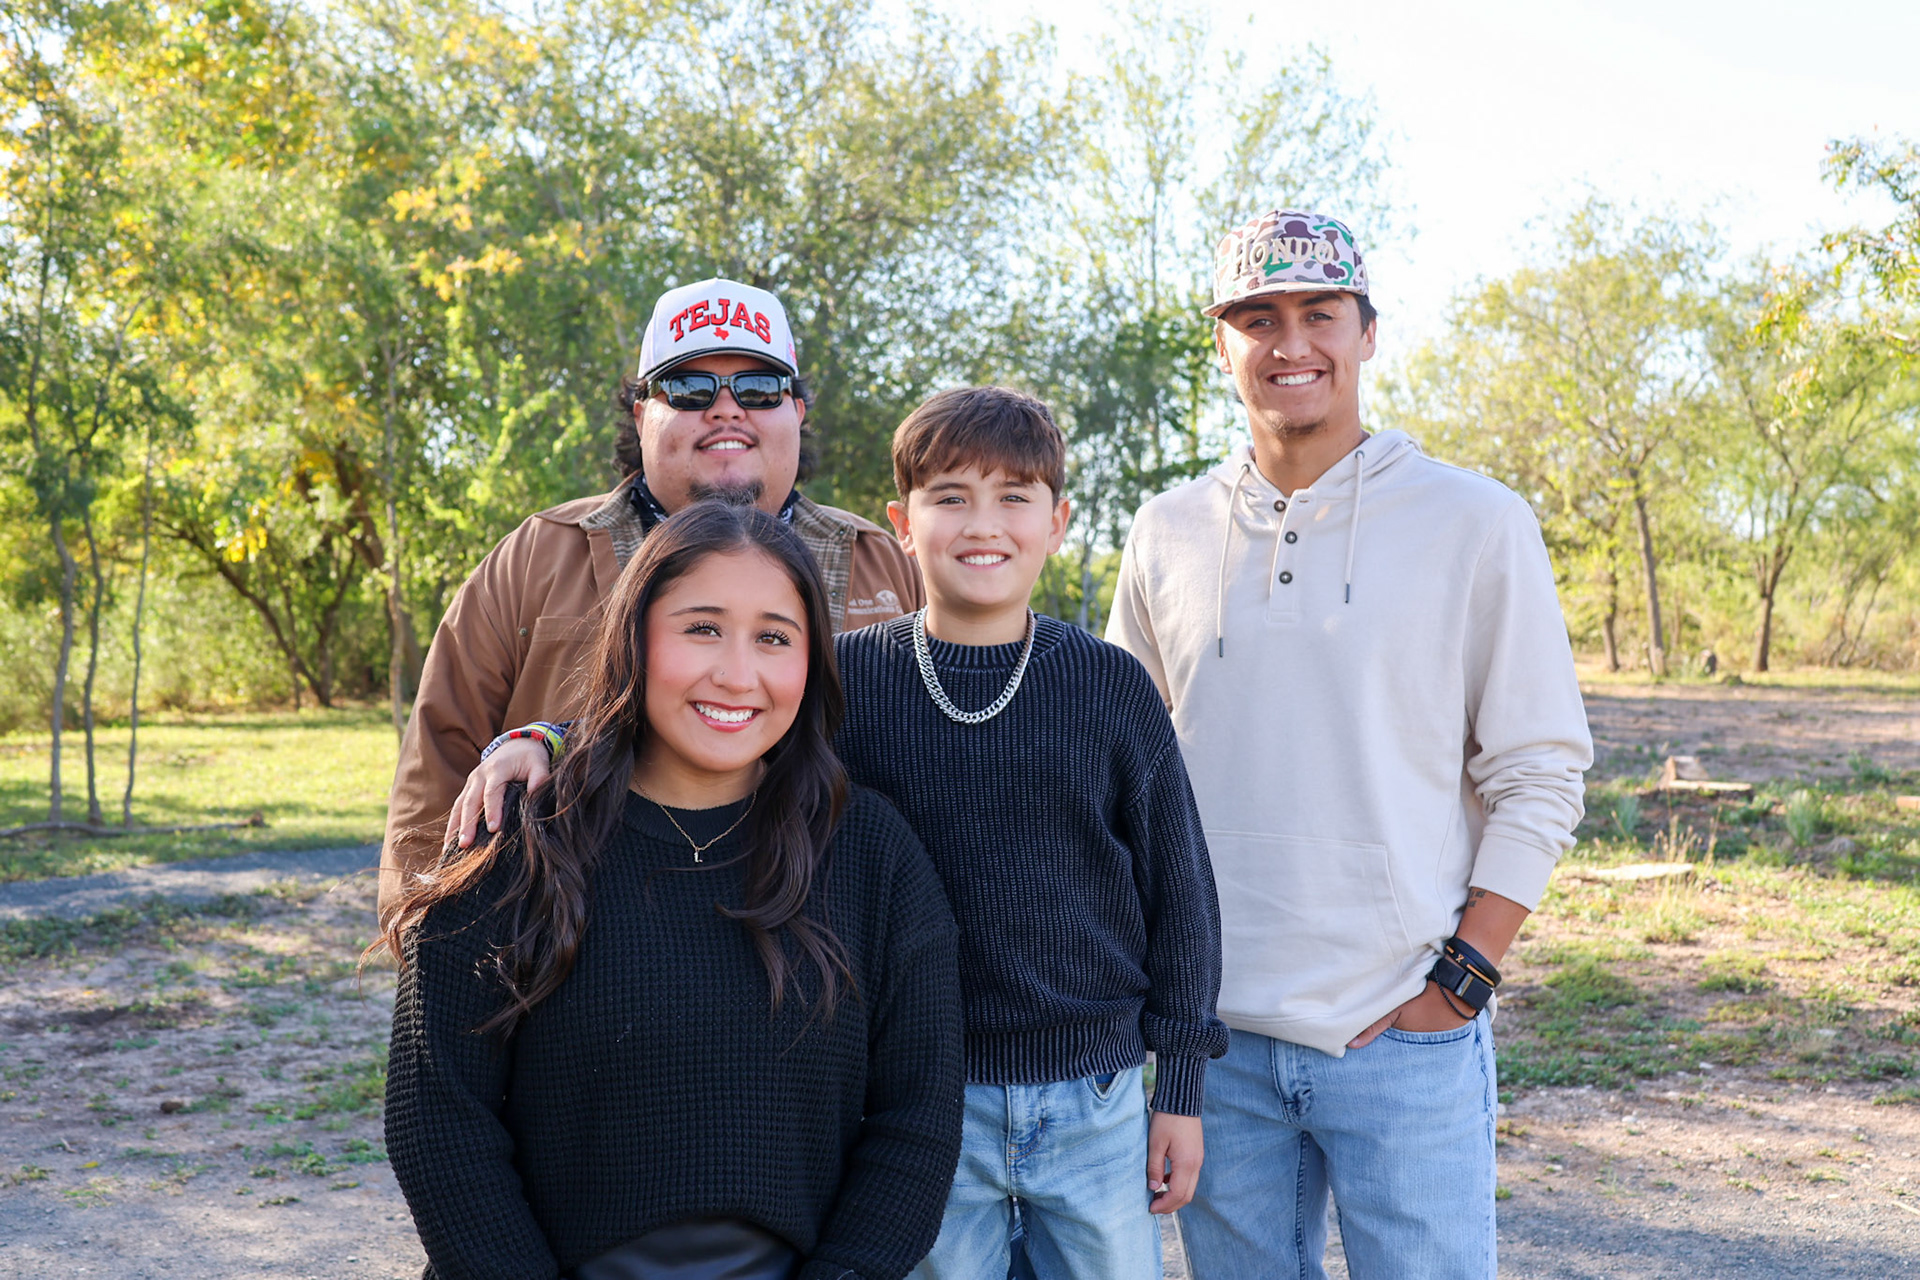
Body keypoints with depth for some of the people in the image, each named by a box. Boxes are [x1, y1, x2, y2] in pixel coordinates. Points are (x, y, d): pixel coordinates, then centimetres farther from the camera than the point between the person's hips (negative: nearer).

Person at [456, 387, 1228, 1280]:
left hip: (1096, 1105, 1)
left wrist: (1182, 1084, 4)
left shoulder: (1112, 688, -3)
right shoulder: (846, 680, -4)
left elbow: (1177, 885, 3)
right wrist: (542, 738, -15)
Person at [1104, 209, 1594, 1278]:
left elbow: (1540, 772, -2)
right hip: (1218, 1035, 3)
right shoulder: (1168, 536, 7)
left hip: (1408, 1035, -3)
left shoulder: (1475, 523, -2)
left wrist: (1458, 980, -9)